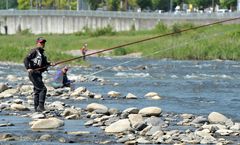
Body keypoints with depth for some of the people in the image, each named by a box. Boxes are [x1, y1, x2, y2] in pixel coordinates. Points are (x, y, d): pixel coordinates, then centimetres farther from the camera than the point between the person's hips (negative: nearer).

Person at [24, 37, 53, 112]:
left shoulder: (41, 52, 17)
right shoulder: (34, 51, -10)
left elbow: (43, 63, 25)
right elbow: (26, 59, -17)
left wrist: (50, 64, 8)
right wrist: (28, 68, -28)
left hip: (38, 74, 10)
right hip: (34, 73, -10)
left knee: (37, 91, 14)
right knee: (43, 89, -16)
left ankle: (37, 108, 21)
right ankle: (40, 106, -16)